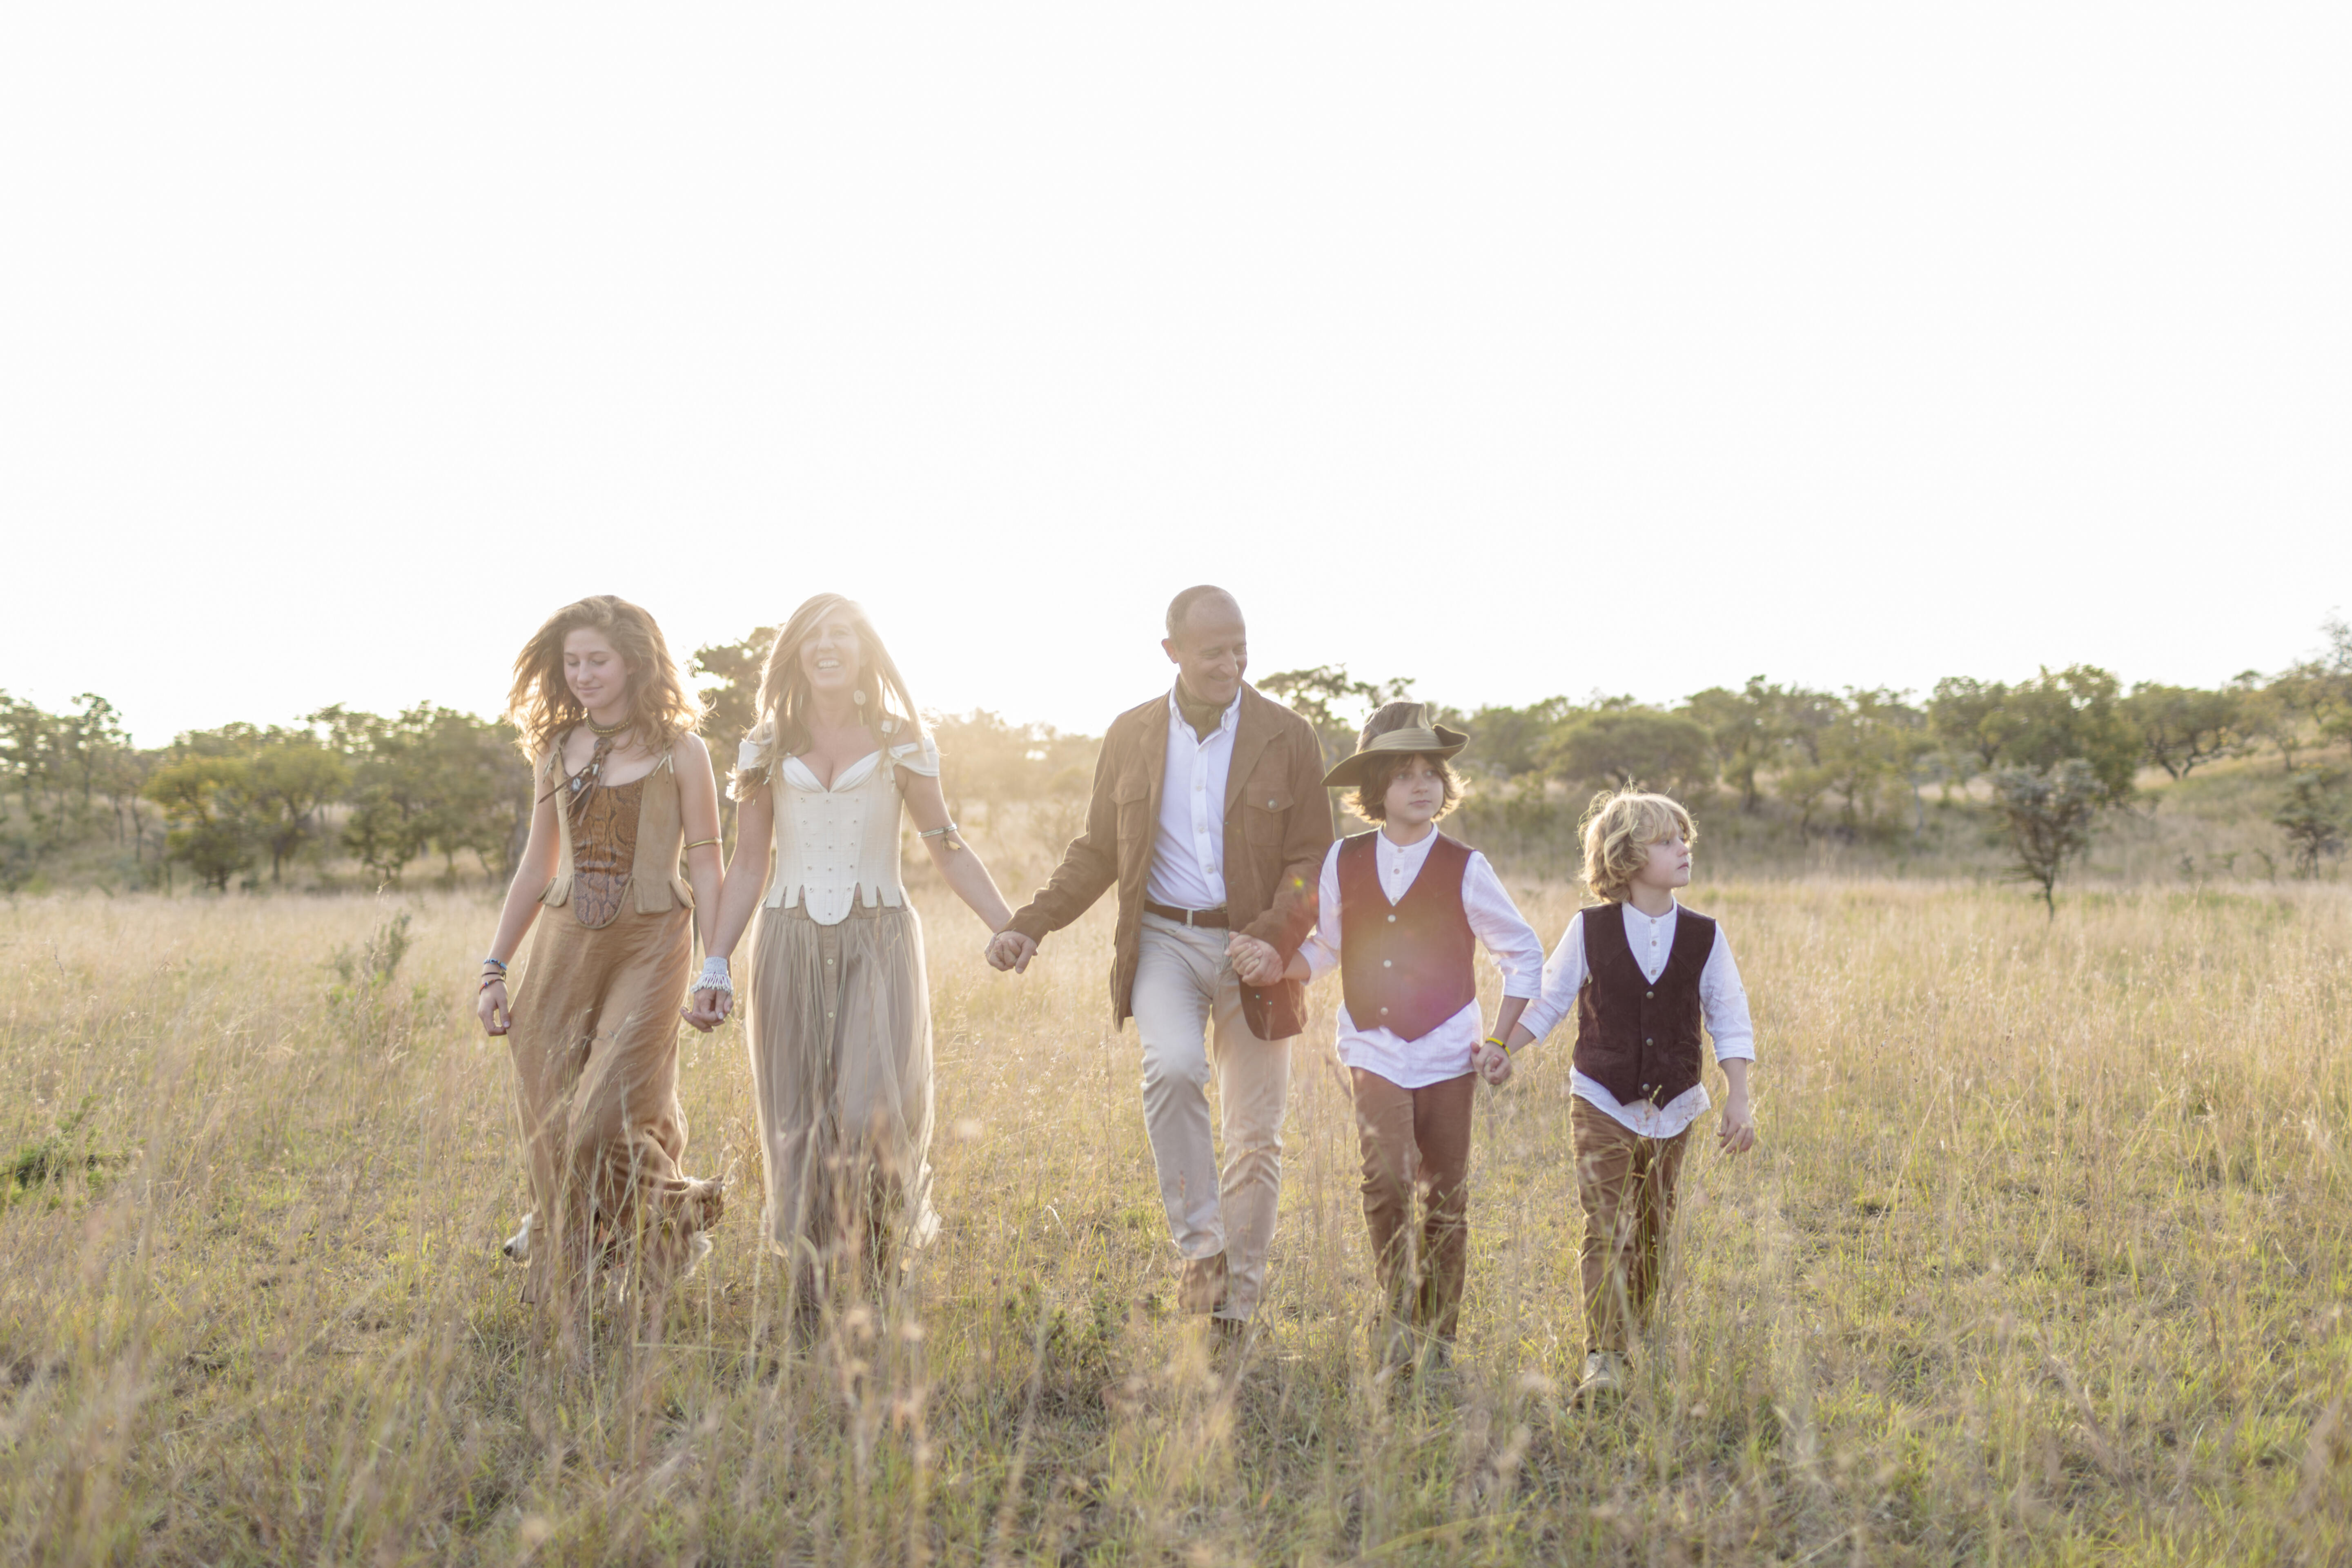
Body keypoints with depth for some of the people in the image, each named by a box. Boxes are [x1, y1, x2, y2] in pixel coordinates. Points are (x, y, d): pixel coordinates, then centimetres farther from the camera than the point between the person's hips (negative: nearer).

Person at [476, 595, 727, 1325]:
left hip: (648, 944, -4)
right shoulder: (557, 750, 11)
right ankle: (569, 1304, 17)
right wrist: (494, 968, 11)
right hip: (564, 944, 4)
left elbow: (706, 869, -1)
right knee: (553, 1121, 2)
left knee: (610, 1118, -13)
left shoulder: (678, 750, 0)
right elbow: (537, 868, 15)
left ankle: (672, 1215, 17)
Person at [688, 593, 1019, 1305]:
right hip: (790, 945, 2)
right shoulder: (766, 749, 9)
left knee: (872, 1116, -14)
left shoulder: (900, 743, 6)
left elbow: (948, 850, 7)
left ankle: (884, 1264, 10)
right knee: (797, 1123, 1)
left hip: (878, 943, -2)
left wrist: (1013, 933, -2)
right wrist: (716, 966, 2)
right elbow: (748, 866, 10)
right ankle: (809, 1291, 12)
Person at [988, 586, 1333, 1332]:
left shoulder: (1288, 737, -3)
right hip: (1163, 940, 0)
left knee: (1257, 1137, 4)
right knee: (1173, 1066, -30)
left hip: (1253, 947, 0)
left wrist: (1273, 939, -21)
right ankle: (1198, 1246, -15)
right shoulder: (1130, 736, 3)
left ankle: (1233, 1310, 19)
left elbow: (1311, 860, -3)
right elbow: (1097, 851, 11)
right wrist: (1030, 925, -3)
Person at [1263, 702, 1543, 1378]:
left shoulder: (1464, 869, -3)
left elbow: (1524, 953, 7)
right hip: (1374, 1052, 0)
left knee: (1445, 1201, 5)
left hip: (1447, 1057, 0)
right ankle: (1396, 1313, -2)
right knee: (1386, 1178, -20)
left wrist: (1500, 1039, 1)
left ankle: (1438, 1338, 20)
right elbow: (1326, 951, 13)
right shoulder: (1343, 863, 2)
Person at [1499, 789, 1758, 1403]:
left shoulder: (1704, 937, -1)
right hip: (1602, 1105, -2)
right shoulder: (1589, 930, -5)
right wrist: (1503, 1051, 1)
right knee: (1607, 1233, -12)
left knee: (1651, 1237, 11)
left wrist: (1739, 1099, -4)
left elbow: (1730, 1022, 2)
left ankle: (1635, 1340, 28)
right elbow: (1549, 1000, 6)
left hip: (1671, 1112, 2)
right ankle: (1603, 1359, -15)